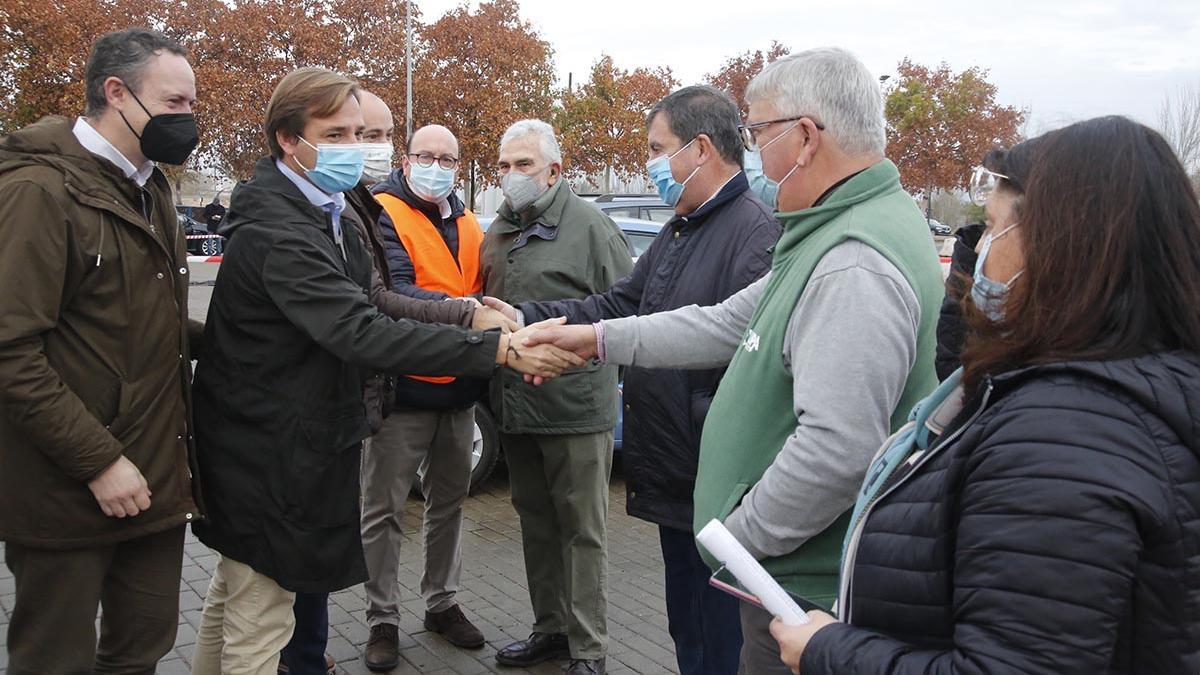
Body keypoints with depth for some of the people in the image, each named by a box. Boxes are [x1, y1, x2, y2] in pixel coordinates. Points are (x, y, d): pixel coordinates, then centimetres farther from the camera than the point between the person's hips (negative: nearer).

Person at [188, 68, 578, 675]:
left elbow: (357, 309, 14)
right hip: (270, 449, -10)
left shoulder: (328, 214, 8)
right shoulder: (276, 231, -25)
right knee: (259, 625, 1)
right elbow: (359, 332, -36)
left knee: (232, 592, 24)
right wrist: (497, 350, -39)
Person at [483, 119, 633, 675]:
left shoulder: (589, 227, -8)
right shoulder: (498, 234, 14)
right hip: (516, 405, 7)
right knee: (536, 522, 17)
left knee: (583, 529, 2)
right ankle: (551, 628, 32)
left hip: (576, 405, -7)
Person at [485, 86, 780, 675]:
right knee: (686, 625, 24)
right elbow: (619, 305, 14)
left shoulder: (756, 232, -20)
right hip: (675, 477, 10)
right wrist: (527, 318, 5)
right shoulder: (679, 231, 15)